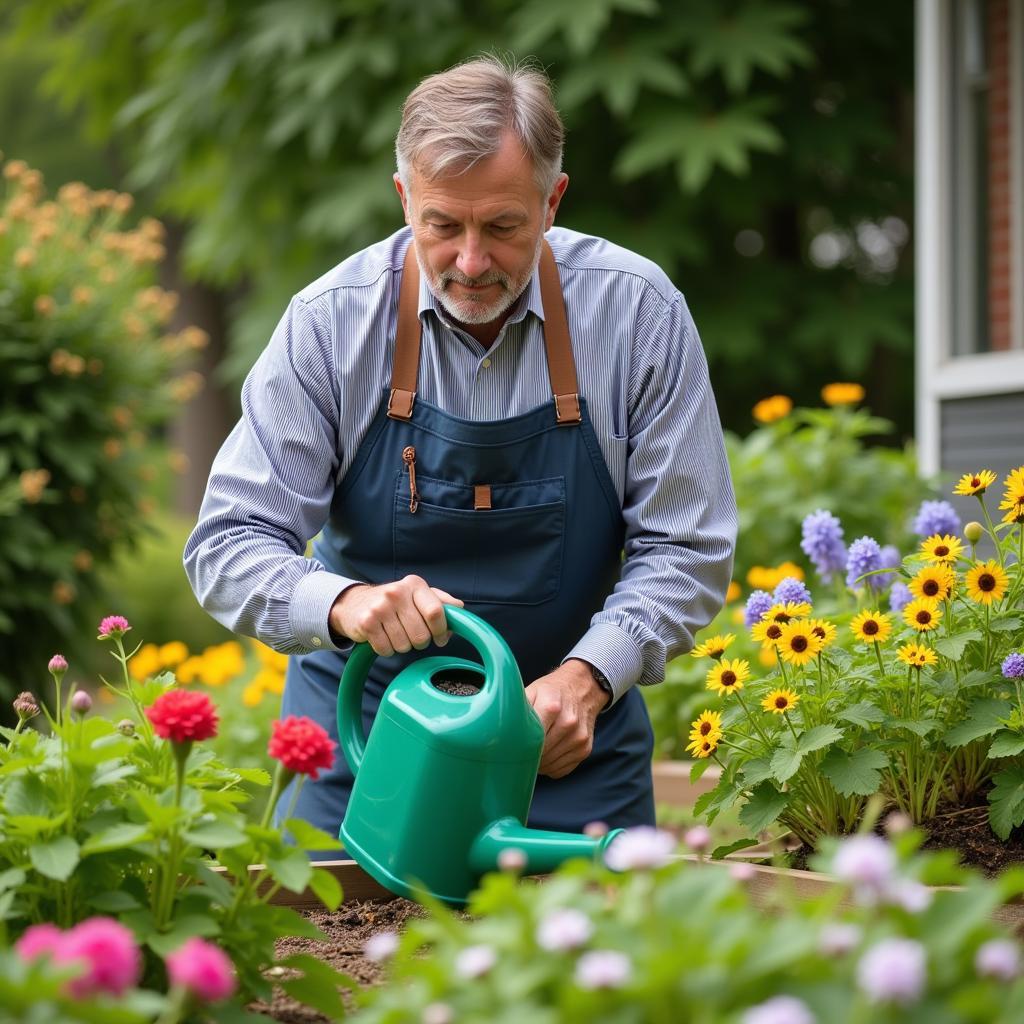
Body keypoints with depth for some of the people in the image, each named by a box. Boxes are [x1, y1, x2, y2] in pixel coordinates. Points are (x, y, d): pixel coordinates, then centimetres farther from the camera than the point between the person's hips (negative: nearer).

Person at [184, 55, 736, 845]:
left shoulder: (637, 310, -11)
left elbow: (685, 549, -6)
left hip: (566, 730, 1)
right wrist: (343, 602, -33)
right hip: (363, 720, 0)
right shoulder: (330, 321, -12)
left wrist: (587, 677, -21)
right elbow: (228, 545, -12)